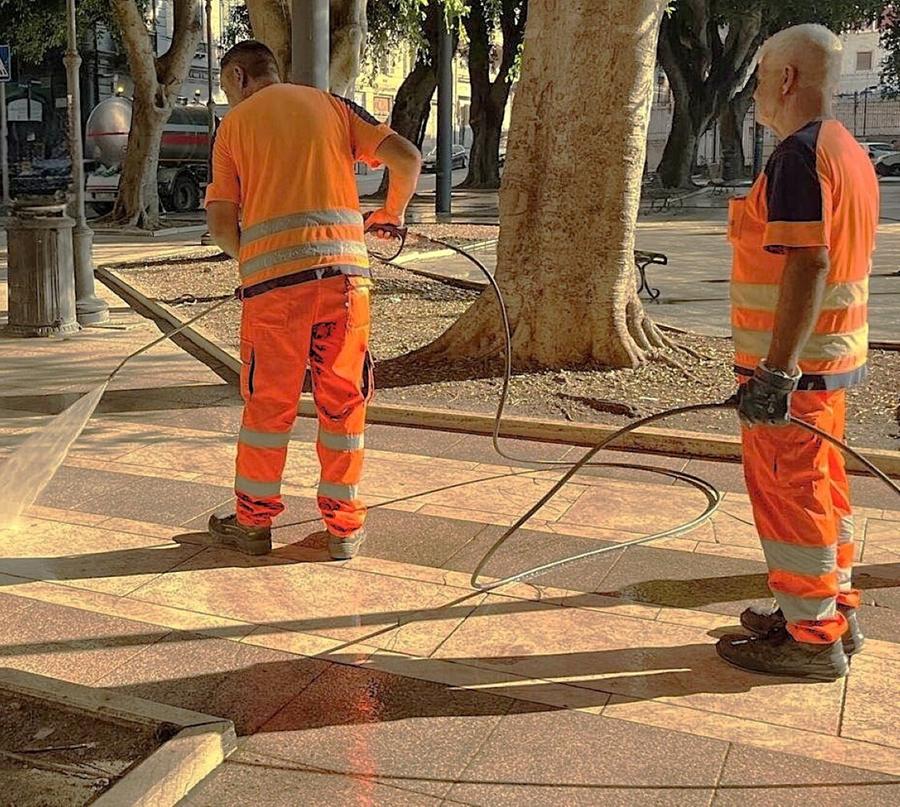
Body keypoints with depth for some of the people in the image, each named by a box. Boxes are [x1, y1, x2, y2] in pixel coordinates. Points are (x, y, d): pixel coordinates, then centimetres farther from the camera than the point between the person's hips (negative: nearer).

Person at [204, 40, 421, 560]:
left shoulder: (234, 124, 12)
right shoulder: (330, 105, 16)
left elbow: (221, 224, 4)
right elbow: (407, 157, 6)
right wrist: (393, 212, 22)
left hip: (272, 273, -1)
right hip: (344, 265, 1)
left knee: (269, 401, 10)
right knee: (344, 400, 9)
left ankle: (254, 523, 21)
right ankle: (345, 528, 18)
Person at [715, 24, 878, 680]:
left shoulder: (800, 154, -17)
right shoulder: (850, 151, 13)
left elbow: (807, 264, -26)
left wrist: (775, 372, -28)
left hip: (792, 362, -10)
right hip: (836, 355, 10)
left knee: (788, 492, 0)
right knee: (822, 488, 18)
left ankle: (810, 639, 10)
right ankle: (836, 612, 30)